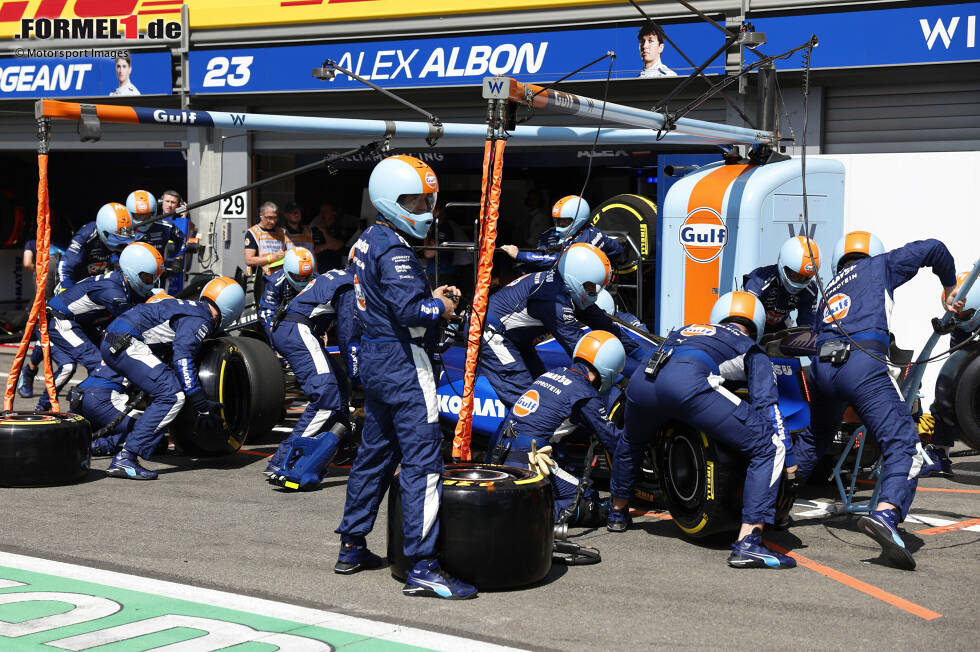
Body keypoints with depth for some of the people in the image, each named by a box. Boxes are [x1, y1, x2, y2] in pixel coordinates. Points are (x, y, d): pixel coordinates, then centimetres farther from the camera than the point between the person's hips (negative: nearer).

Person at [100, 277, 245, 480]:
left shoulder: (192, 308, 23)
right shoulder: (200, 321, -7)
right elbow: (183, 359, -17)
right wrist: (202, 406, -16)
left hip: (112, 343, 10)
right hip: (126, 343, -10)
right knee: (173, 396, -16)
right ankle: (124, 459, -23)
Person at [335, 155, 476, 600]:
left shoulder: (367, 242, 14)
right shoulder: (393, 250, -17)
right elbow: (409, 310, -27)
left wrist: (430, 295, 9)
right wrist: (441, 308, -9)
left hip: (374, 358, 10)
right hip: (403, 363, -10)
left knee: (375, 452, 19)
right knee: (422, 460, -11)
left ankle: (351, 547, 28)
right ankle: (421, 567, -13)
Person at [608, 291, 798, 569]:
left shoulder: (687, 329, 42)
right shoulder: (751, 350, 28)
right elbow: (766, 404, 14)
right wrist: (790, 462, 14)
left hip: (640, 379, 6)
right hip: (688, 381, -6)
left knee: (631, 440, 39)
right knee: (769, 448, 1)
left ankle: (618, 512, 56)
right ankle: (748, 544, -12)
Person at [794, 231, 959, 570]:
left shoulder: (828, 293, 35)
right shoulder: (878, 266, 23)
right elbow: (932, 249, 17)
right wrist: (950, 287, 32)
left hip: (822, 367, 6)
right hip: (862, 364, -6)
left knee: (812, 440, 30)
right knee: (904, 445, -11)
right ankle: (885, 514, -35)